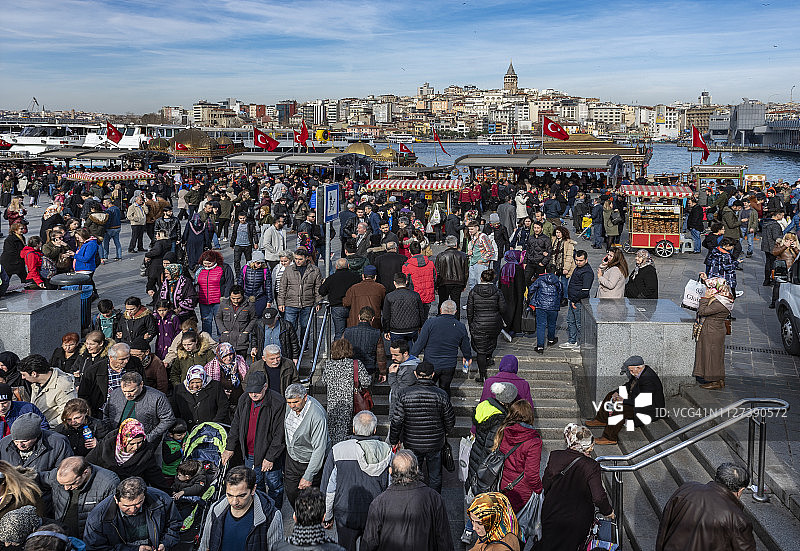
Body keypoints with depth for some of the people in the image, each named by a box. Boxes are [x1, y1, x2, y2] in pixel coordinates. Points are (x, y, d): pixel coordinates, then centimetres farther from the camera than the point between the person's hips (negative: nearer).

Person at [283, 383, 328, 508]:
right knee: (291, 493, 13)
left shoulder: (318, 417, -33)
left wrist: (308, 477, -28)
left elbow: (319, 449, -29)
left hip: (310, 462, -6)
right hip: (291, 458, 6)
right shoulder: (290, 406, -11)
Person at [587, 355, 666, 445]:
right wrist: (617, 393, -3)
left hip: (649, 409, -11)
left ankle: (610, 438, -21)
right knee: (610, 395, 13)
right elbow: (629, 385, 12)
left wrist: (623, 400, -25)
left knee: (619, 409, -29)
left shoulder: (649, 380, -32)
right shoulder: (641, 372, -2)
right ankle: (601, 420, 26)